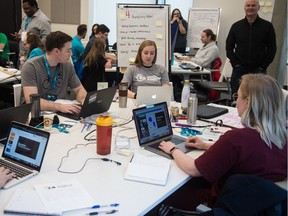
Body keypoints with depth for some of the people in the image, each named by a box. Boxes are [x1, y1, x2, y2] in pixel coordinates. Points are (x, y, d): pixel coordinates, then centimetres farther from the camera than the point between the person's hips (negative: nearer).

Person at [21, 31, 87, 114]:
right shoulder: (30, 66, -12)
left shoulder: (67, 65, 2)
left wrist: (85, 101, -12)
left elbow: (79, 89, 10)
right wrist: (59, 106, -33)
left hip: (62, 113, 4)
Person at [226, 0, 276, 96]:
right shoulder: (236, 26, 7)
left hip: (258, 70, -1)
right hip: (239, 69, 1)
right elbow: (229, 47, 8)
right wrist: (235, 64, -2)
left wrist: (263, 67, -4)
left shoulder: (267, 26, 3)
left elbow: (272, 48, 3)